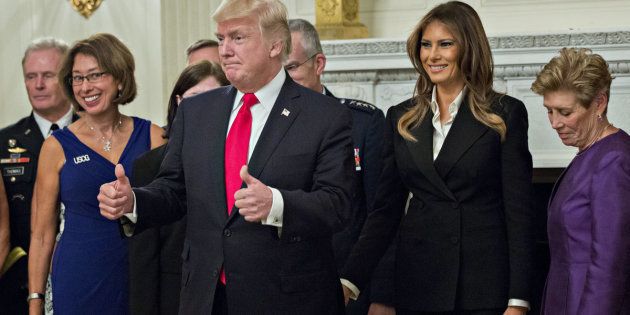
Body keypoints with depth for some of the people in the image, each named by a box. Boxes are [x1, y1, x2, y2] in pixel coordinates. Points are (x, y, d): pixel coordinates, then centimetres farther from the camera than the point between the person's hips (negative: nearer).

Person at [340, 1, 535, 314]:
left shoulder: (505, 115, -2)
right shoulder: (401, 118, 8)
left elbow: (519, 212, -5)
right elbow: (386, 208, 7)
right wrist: (349, 280, -5)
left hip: (485, 284, -3)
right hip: (418, 281, 3)